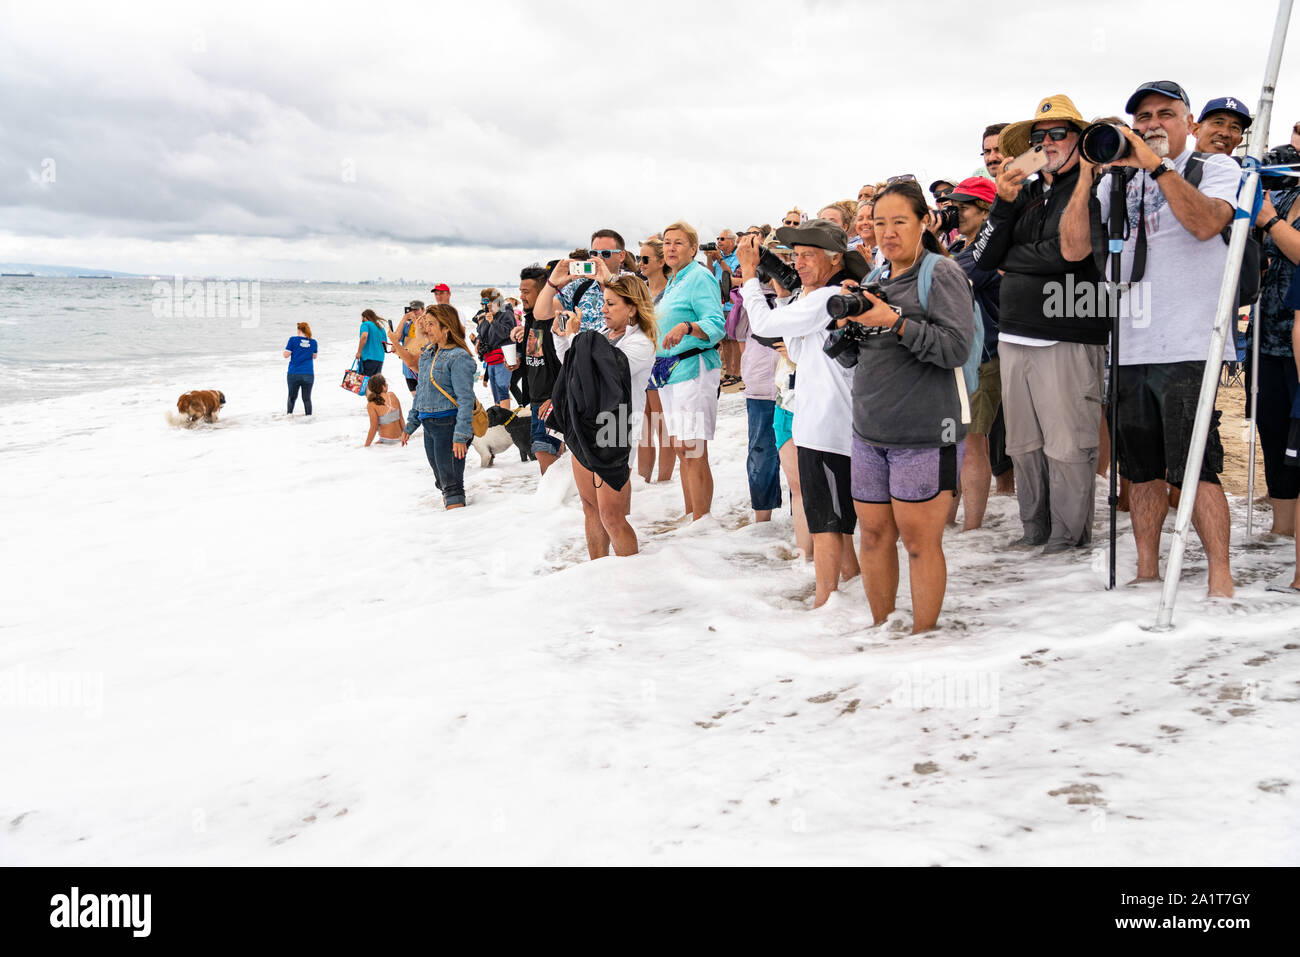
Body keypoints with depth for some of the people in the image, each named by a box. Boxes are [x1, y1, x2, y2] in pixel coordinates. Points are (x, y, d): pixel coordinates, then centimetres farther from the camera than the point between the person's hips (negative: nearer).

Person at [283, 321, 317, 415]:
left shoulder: (293, 340, -5)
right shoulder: (313, 342, 2)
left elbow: (286, 355, -6)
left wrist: (286, 347, 13)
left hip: (294, 373, -1)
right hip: (308, 374, 1)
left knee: (292, 396, 15)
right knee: (307, 398, 4)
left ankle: (289, 413, 20)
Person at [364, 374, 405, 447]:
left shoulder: (371, 405, -11)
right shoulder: (392, 395, 1)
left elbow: (373, 428, -12)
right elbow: (401, 418, 7)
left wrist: (366, 446, -3)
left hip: (387, 441, -4)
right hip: (399, 438, 4)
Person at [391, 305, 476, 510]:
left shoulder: (458, 357, -14)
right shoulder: (428, 353, 12)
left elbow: (466, 399, -18)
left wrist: (461, 435, -23)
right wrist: (410, 424, 20)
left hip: (448, 424, -8)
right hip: (429, 425, 8)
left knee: (451, 482, -6)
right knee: (441, 478, 17)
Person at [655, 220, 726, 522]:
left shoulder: (700, 277, -9)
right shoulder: (672, 282, 18)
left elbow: (716, 325, -21)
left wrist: (686, 327, -35)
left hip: (693, 369, -9)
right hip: (669, 371, 9)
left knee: (694, 452, -10)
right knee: (680, 449, 12)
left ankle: (701, 522, -5)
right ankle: (689, 517, 19)